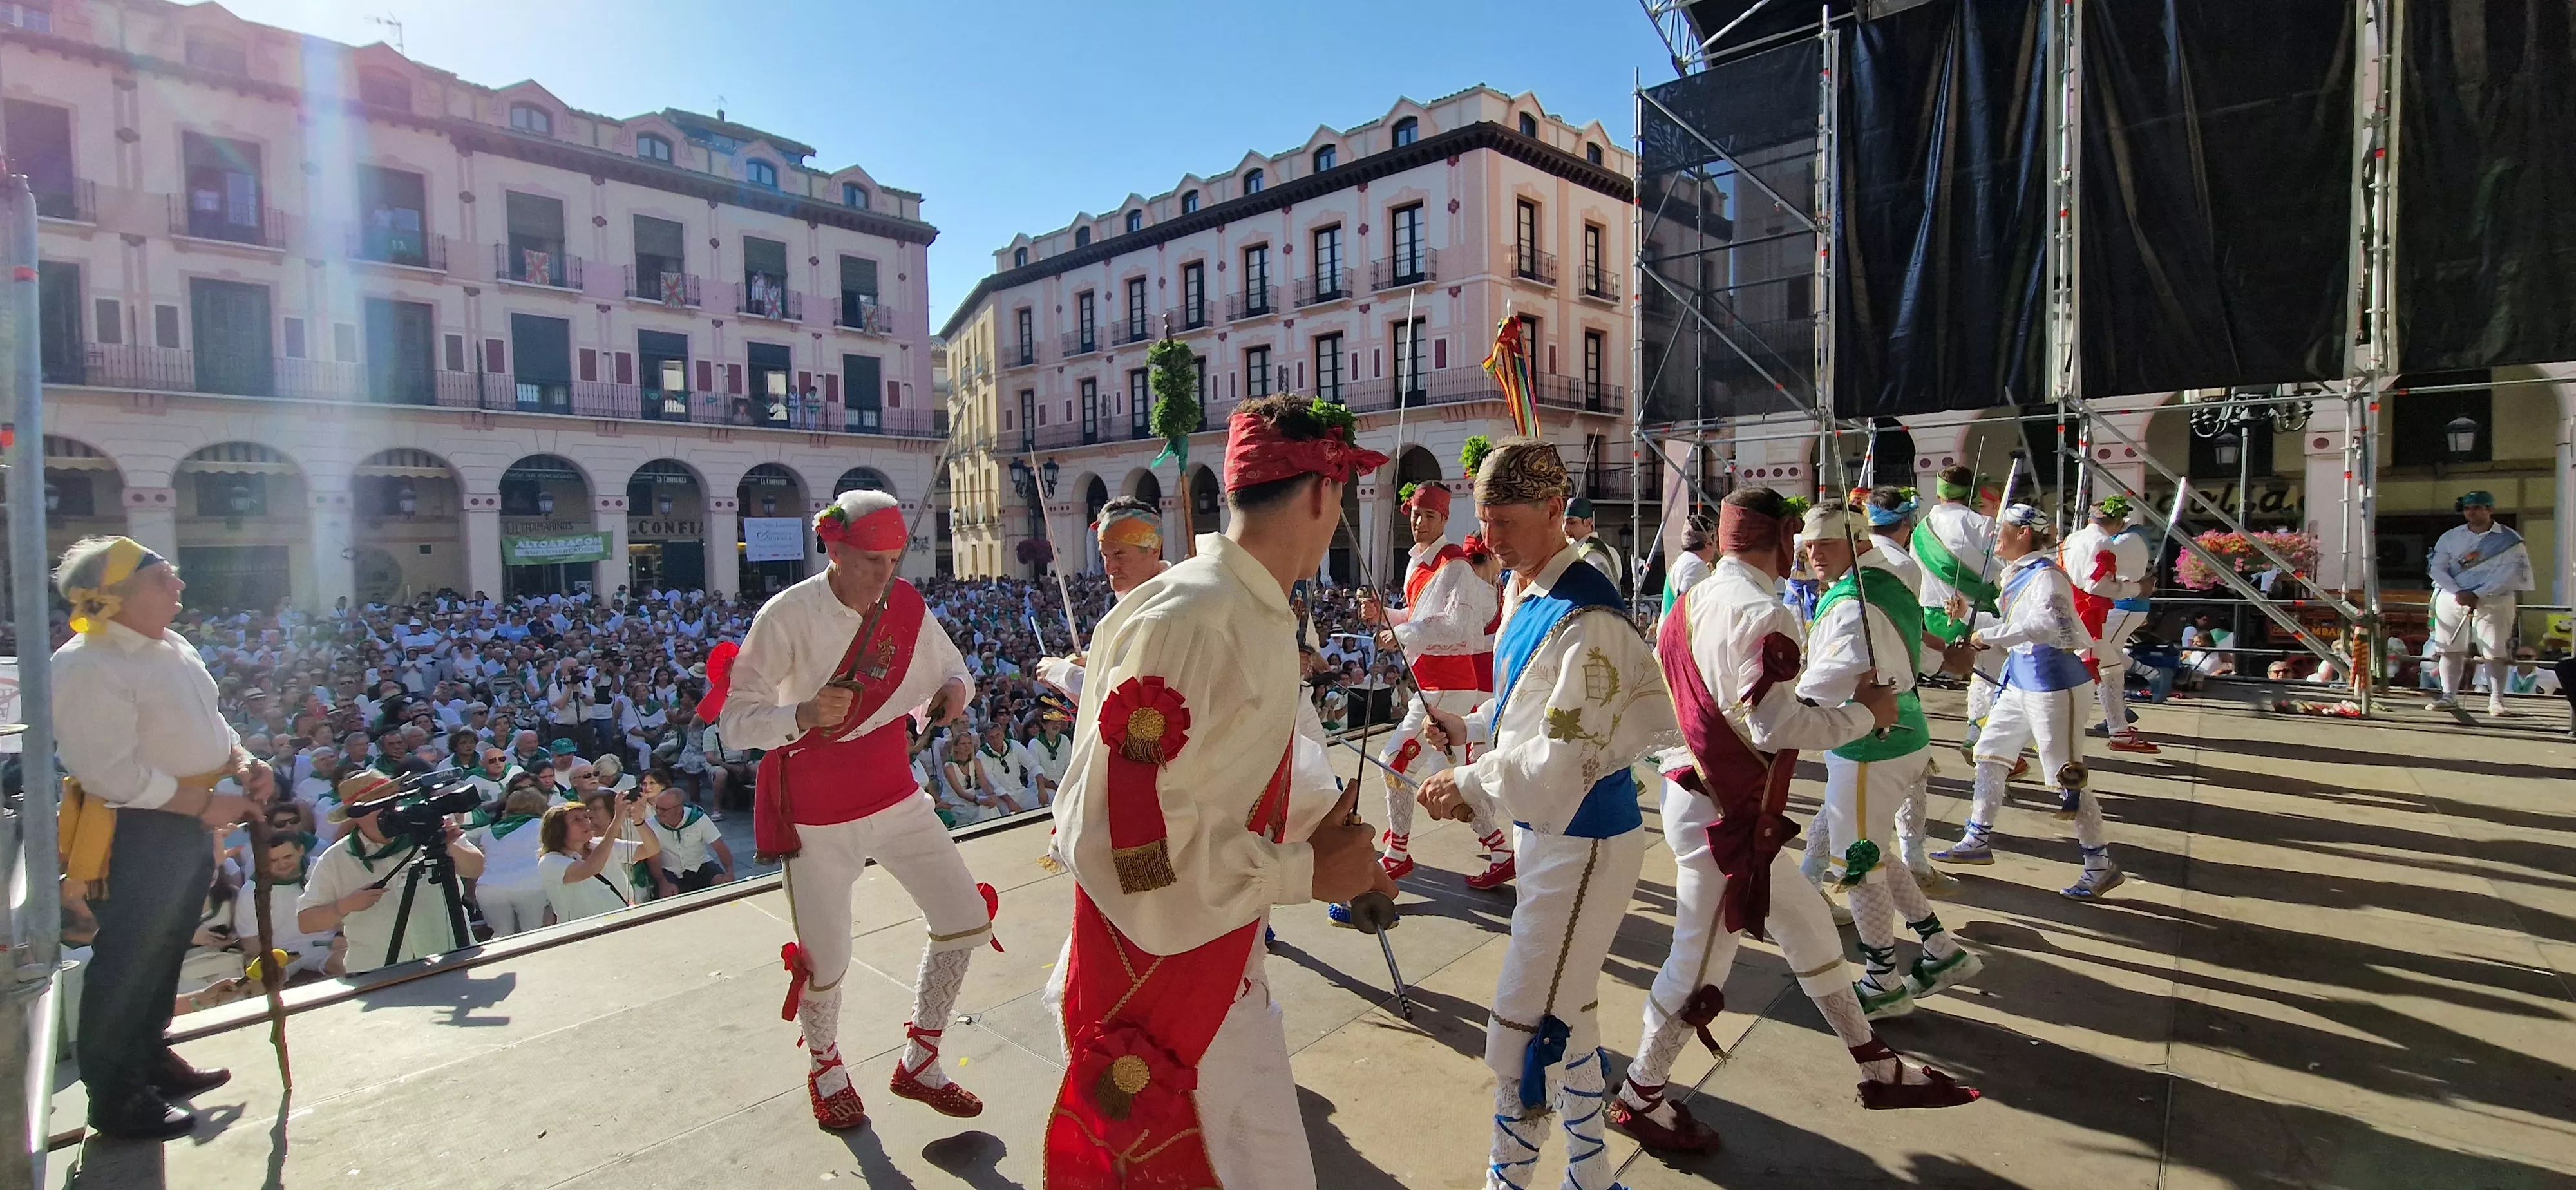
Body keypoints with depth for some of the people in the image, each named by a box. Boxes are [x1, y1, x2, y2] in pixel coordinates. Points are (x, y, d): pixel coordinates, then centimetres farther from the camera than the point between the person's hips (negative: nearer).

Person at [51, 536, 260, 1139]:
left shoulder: (172, 648, 8)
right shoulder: (87, 667, -21)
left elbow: (206, 721, 19)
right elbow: (113, 773, -24)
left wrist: (243, 763, 1)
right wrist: (205, 805, -20)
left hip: (188, 822, 9)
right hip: (133, 832, -9)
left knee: (165, 952, 22)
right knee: (126, 964, 4)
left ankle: (151, 1056, 40)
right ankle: (115, 1098, 19)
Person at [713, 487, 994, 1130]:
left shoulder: (907, 605, -4)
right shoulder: (788, 615, -18)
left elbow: (950, 667, 11)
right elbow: (735, 720, -18)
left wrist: (954, 687, -13)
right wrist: (803, 714, -37)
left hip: (895, 796, 5)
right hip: (817, 815, -4)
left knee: (967, 919, 0)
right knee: (826, 961, 6)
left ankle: (919, 1063, 23)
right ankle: (825, 1067, 40)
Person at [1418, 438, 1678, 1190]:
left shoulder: (1586, 618, -24)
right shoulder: (1524, 594, 4)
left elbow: (1573, 754, -25)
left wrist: (1471, 785, -21)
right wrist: (1472, 727, 4)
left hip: (1583, 843, -10)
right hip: (1547, 829, 10)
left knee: (1522, 1039, 0)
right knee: (1567, 1015, 23)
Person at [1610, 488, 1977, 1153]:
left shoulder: (1694, 601, 6)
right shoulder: (1764, 616, -21)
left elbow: (1658, 693, 12)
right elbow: (1776, 726, -26)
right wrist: (1864, 713, -13)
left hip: (1693, 791, 10)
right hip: (1726, 817, -10)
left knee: (1808, 923, 21)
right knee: (1701, 962, 5)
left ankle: (1879, 1070, 37)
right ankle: (1639, 1099, 21)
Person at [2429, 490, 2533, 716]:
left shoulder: (2509, 539, 0)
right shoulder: (2451, 537, 8)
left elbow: (2510, 572, -8)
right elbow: (2436, 568, 1)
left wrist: (2478, 595, -17)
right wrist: (2458, 592, -13)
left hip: (2494, 602, -2)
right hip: (2452, 600, 3)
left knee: (2495, 653, -3)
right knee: (2450, 650, 4)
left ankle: (2496, 701, 0)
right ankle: (2449, 697, 9)